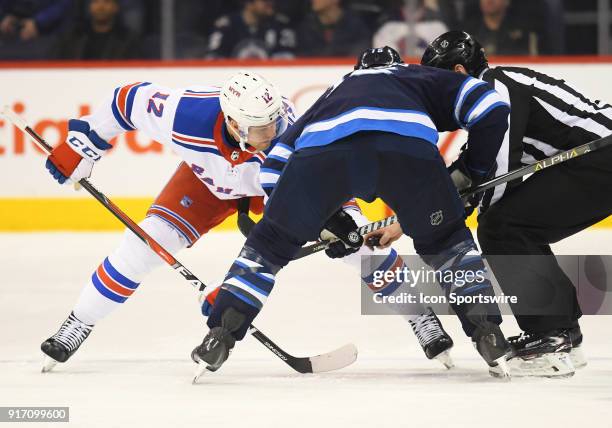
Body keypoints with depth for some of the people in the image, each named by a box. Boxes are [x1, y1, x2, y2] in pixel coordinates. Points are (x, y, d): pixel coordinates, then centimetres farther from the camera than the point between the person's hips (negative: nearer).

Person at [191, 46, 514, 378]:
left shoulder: (335, 92, 46)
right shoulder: (423, 77, 40)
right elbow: (490, 106, 25)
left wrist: (329, 218, 39)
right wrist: (476, 171, 37)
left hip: (322, 150, 1)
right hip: (408, 141, -1)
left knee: (272, 240, 20)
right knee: (447, 241, 22)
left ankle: (218, 338, 12)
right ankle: (488, 334, 12)